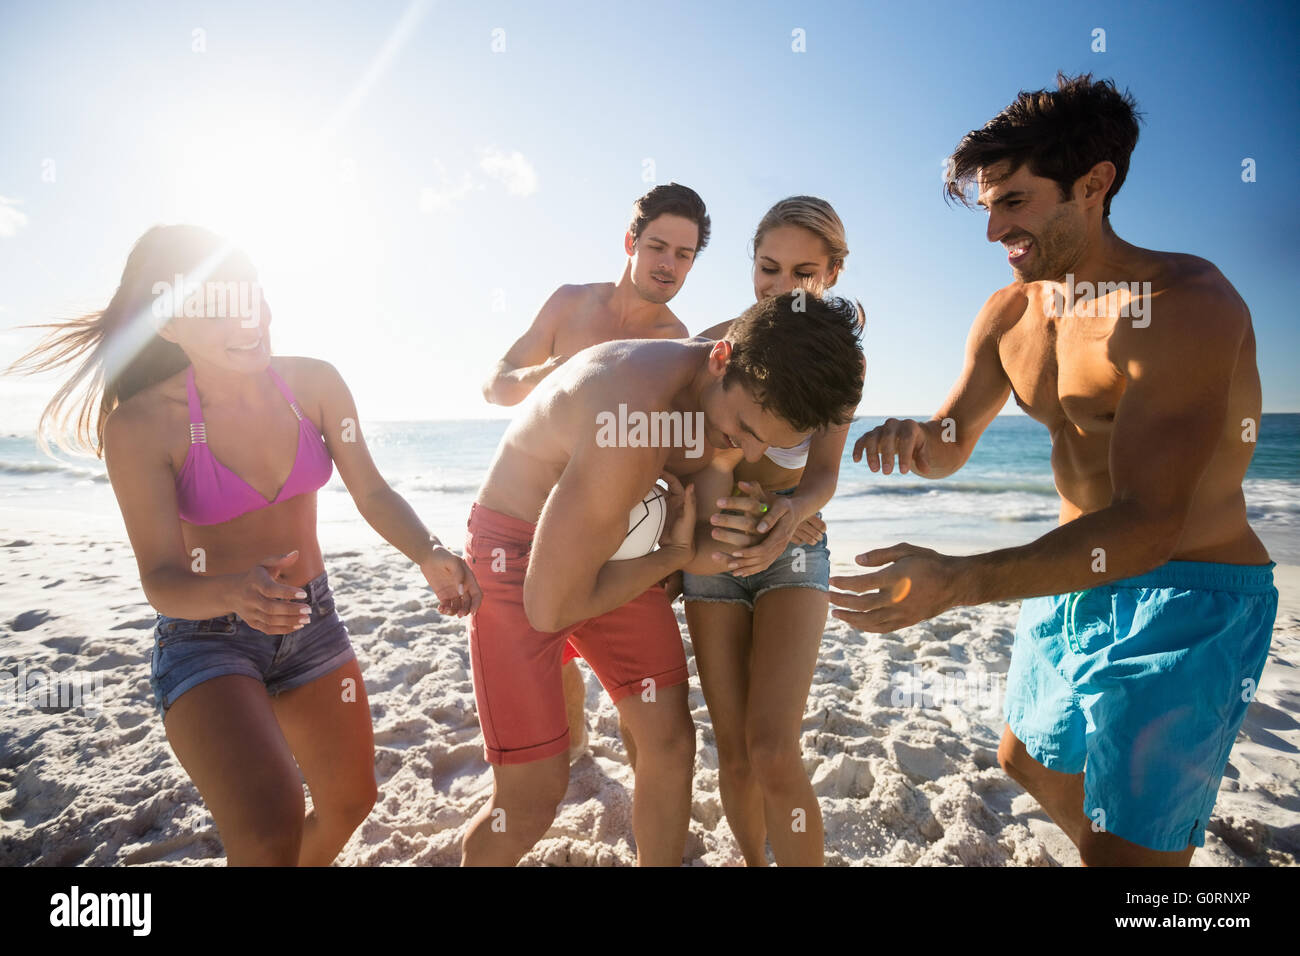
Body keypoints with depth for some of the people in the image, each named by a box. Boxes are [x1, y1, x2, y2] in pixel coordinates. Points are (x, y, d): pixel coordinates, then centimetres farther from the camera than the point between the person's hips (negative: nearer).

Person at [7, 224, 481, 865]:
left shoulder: (314, 385, -11)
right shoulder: (141, 426, -20)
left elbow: (372, 493, -5)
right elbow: (161, 580, -19)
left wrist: (429, 556, -23)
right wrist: (237, 593, -41)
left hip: (311, 622, 5)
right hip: (205, 638, -4)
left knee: (350, 802, 19)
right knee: (270, 830, -27)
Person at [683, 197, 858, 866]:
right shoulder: (715, 344, -3)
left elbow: (823, 474, -9)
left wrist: (790, 511, -32)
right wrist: (744, 496, -25)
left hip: (794, 544, -1)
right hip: (713, 543, 1)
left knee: (774, 750, -17)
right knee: (735, 753, 4)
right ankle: (753, 861, 30)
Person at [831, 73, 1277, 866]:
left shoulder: (1187, 303, -23)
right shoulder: (1010, 313, 1)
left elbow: (1149, 525, -33)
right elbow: (951, 448, 8)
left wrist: (957, 583, -43)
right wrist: (912, 441, -18)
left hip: (1185, 600, -8)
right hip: (1074, 581, 8)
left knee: (1129, 845, -5)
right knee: (1032, 762, 26)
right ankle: (1100, 840, 54)